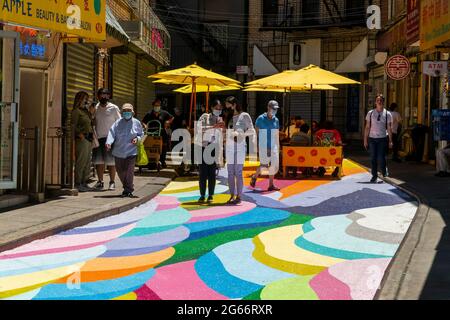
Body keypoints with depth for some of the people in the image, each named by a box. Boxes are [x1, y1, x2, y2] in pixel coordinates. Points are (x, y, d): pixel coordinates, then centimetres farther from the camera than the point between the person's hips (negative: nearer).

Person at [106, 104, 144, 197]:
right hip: (119, 151, 2)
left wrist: (137, 139, -7)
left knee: (129, 171, -9)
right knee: (120, 171, 9)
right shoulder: (118, 123, 2)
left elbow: (141, 134, 14)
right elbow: (112, 133, -7)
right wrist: (109, 142, -23)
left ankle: (128, 190, 2)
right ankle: (127, 187, 29)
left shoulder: (136, 123, 4)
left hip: (131, 152, -2)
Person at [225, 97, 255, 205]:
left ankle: (239, 196, -2)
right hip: (229, 147, 5)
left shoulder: (244, 116, 1)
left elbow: (252, 131, -5)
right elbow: (226, 132, 17)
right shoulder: (229, 117, 16)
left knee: (238, 172, -6)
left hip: (240, 147, -5)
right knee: (230, 173, 2)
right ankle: (232, 196, 7)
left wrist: (238, 134, -14)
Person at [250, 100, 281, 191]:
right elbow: (256, 133, -2)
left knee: (274, 165, 1)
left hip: (273, 146, 5)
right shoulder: (261, 119, -4)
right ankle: (254, 177, 19)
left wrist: (278, 147, 13)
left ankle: (271, 185, 8)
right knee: (264, 165, -8)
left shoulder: (276, 120, 10)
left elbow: (277, 135, 15)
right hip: (263, 146, -5)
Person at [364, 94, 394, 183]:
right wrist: (365, 140, 4)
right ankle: (374, 176, 13)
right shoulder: (370, 113, 5)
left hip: (383, 138, -2)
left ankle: (384, 172, 22)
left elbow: (389, 128, 2)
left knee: (381, 157, -7)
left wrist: (390, 141, -1)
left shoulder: (387, 114, 1)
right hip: (372, 138, 2)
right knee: (373, 158, 2)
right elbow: (367, 127, 7)